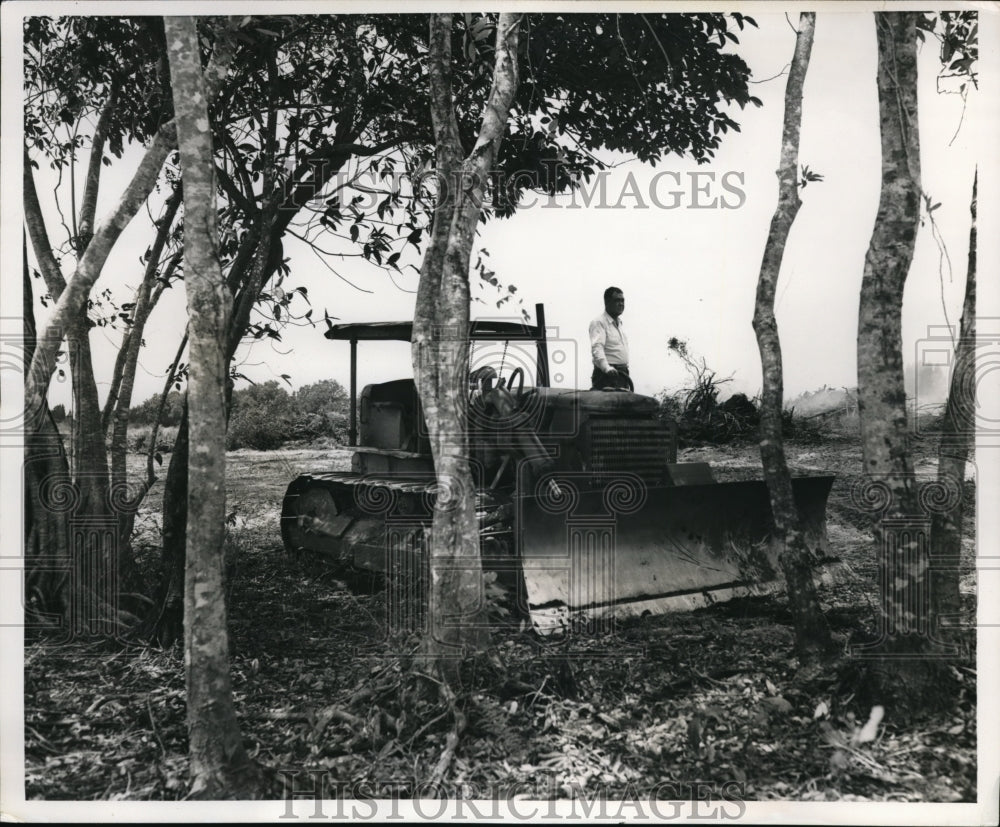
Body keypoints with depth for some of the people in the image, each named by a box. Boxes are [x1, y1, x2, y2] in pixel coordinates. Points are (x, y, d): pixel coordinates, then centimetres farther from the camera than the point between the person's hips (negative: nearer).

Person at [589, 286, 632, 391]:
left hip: (622, 374, 9)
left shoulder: (619, 323, 21)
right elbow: (596, 348, -23)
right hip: (607, 376, -9)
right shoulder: (598, 322, -9)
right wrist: (607, 368, -38)